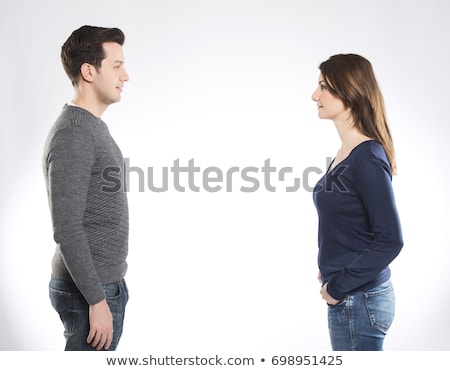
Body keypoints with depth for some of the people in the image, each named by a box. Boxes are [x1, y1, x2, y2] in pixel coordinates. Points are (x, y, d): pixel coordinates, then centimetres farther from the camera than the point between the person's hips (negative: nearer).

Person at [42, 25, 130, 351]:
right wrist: (97, 300, -22)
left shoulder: (94, 128, 12)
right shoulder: (72, 137, -20)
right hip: (89, 292, -10)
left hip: (105, 284, 10)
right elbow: (67, 230, -24)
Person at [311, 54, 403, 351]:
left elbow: (390, 240, -22)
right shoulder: (346, 152, 7)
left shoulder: (367, 159, -19)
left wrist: (339, 286, -16)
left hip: (357, 302, -9)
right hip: (351, 298, 9)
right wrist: (332, 273, 5)